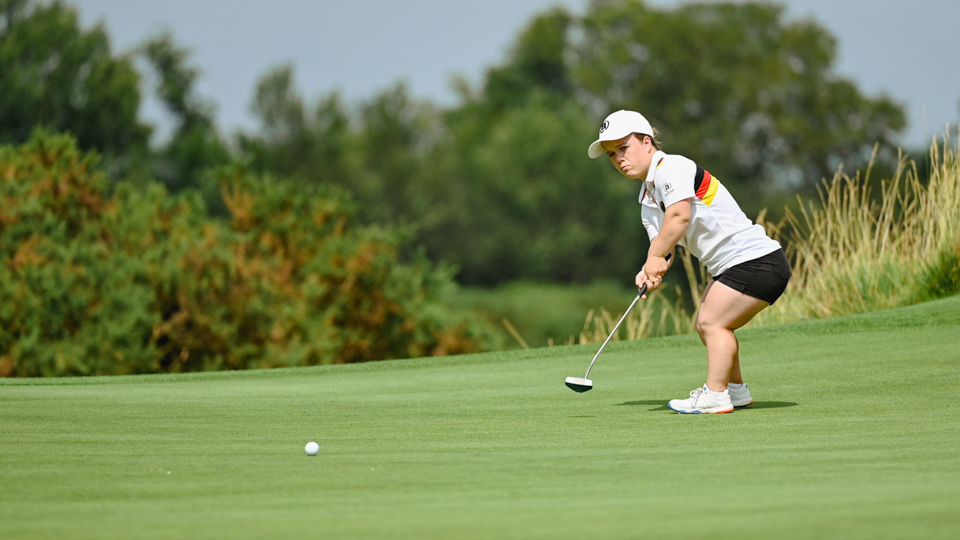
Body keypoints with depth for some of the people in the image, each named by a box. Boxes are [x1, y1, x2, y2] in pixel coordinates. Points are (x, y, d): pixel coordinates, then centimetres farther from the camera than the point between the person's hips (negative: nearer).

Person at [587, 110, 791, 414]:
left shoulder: (672, 167, -15)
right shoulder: (647, 201, 14)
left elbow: (679, 215, -30)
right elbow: (663, 247, 5)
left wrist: (655, 256, -22)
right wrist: (652, 272, -16)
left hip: (756, 260, -10)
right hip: (729, 266, 10)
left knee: (712, 321, -13)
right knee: (706, 324, 15)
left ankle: (715, 396, -13)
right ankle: (736, 389, 25)